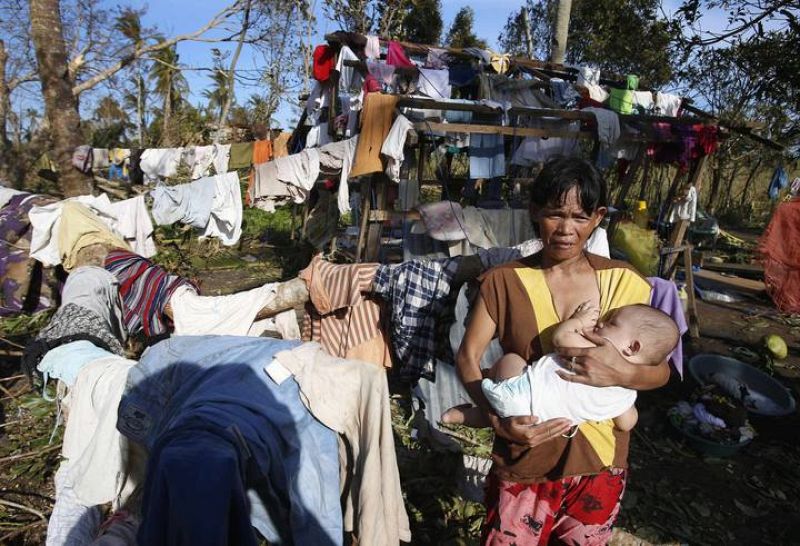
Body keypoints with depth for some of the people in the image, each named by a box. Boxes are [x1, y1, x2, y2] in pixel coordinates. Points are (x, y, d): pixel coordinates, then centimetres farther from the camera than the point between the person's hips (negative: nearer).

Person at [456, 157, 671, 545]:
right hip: (524, 454, -2)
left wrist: (623, 372, -25)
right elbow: (467, 357, -9)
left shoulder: (623, 282, -5)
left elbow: (661, 371, -3)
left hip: (599, 456, 2)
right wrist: (499, 420, -24)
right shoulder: (505, 281, -9)